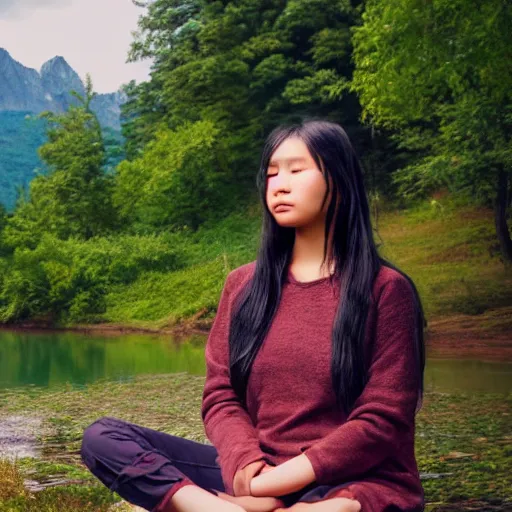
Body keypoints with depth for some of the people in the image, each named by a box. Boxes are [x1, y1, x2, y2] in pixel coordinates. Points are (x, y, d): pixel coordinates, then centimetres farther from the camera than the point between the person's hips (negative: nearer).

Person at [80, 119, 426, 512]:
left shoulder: (385, 289, -4)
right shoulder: (243, 284, 10)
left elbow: (381, 422, -9)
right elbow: (221, 396, 6)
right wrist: (248, 467, -16)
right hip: (257, 479, 5)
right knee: (102, 438, -13)